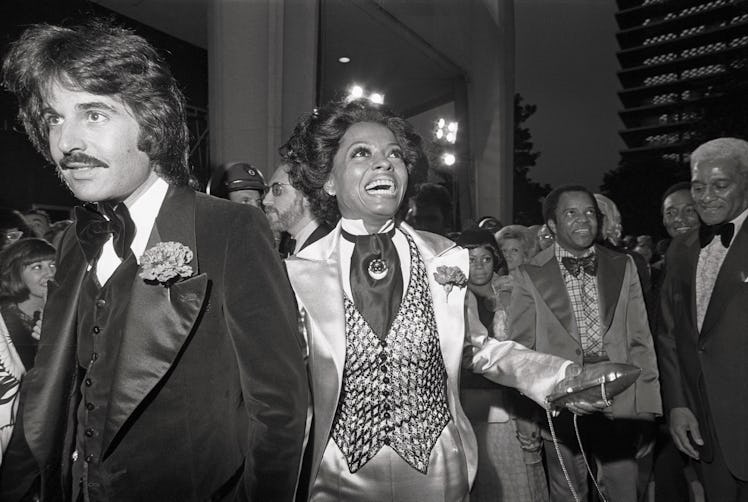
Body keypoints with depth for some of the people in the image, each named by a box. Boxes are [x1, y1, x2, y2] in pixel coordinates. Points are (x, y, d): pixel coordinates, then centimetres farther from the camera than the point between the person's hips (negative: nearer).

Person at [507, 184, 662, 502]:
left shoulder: (623, 267, 4)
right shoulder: (530, 276, -4)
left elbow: (640, 340, 4)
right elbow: (520, 348, -2)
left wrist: (647, 405, -1)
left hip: (619, 403, 2)